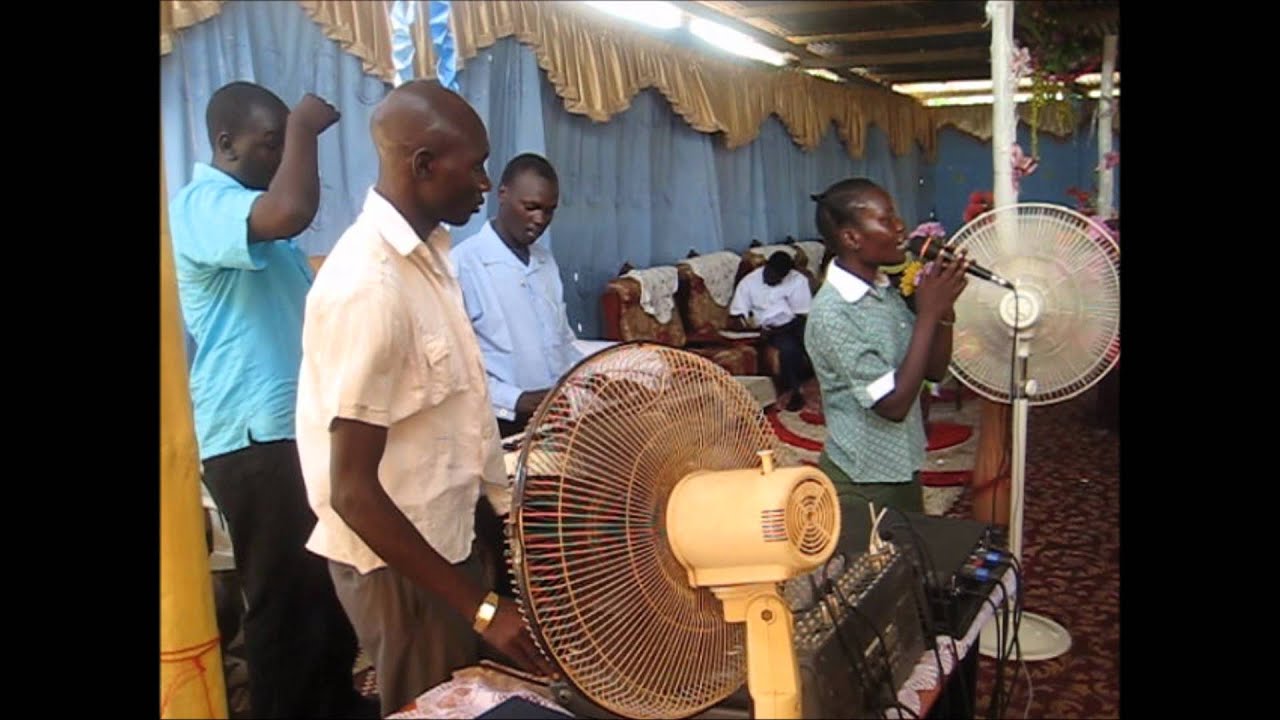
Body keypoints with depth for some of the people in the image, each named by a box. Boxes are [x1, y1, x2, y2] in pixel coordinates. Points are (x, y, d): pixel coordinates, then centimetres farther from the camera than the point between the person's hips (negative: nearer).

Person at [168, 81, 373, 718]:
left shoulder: (252, 209, 18)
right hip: (253, 436, -10)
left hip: (296, 424, 10)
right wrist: (304, 128, -20)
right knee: (284, 596, 2)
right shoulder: (202, 205, -15)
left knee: (327, 585, 19)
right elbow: (292, 213, -37)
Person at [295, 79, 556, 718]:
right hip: (400, 559, -8)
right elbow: (352, 491, -26)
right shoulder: (370, 285, -26)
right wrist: (479, 607, -24)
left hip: (442, 533, 8)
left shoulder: (422, 251, 2)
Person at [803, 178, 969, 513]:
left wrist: (944, 308, -10)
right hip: (862, 483, -8)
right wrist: (928, 313, -24)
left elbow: (934, 370, 6)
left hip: (901, 470, 8)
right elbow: (894, 404, -26)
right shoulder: (831, 314, -25)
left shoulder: (885, 292, 1)